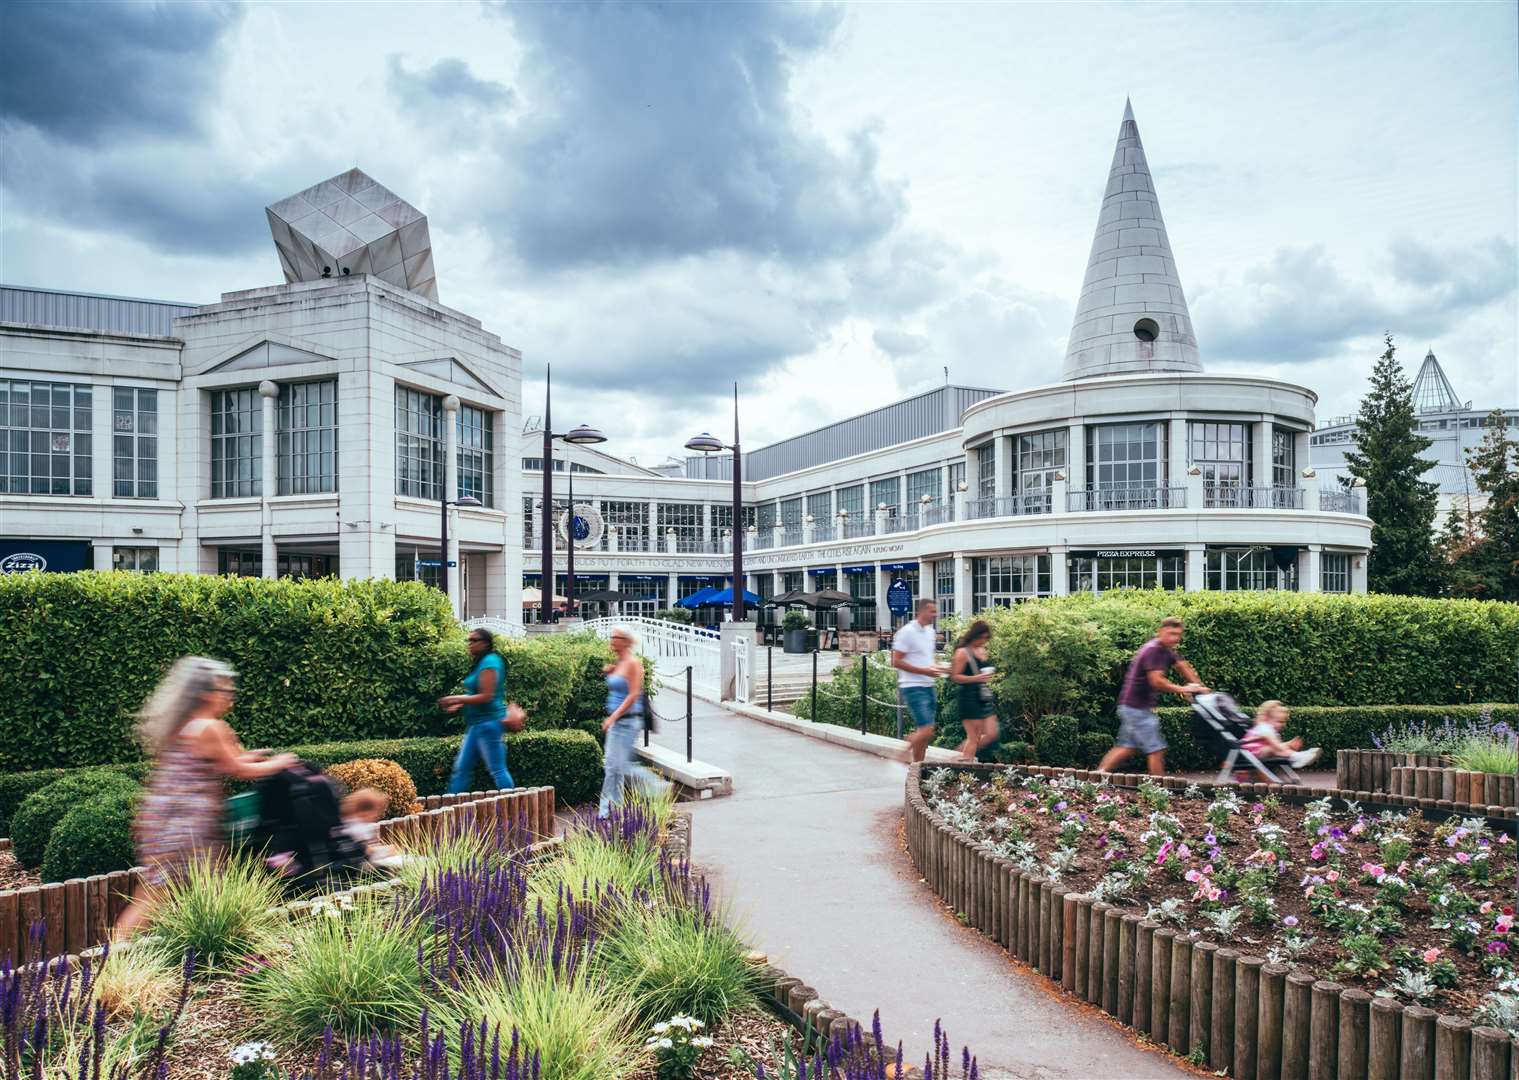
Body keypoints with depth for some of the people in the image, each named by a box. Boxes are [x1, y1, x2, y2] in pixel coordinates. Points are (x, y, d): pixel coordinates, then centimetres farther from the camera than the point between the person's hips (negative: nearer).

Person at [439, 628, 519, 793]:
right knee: (461, 768, 11)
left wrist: (457, 699, -13)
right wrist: (460, 705, 12)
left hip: (488, 722, -10)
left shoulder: (489, 662, -15)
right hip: (477, 724, 10)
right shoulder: (480, 662, 15)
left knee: (497, 770, -5)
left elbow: (486, 697, -21)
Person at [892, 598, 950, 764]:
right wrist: (924, 671, -19)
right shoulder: (907, 632, -12)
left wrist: (938, 667, 3)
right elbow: (896, 662, -15)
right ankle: (907, 751, 7)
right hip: (913, 687, -8)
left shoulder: (930, 631, 12)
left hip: (928, 686, 8)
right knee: (926, 730, -14)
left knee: (924, 731, 10)